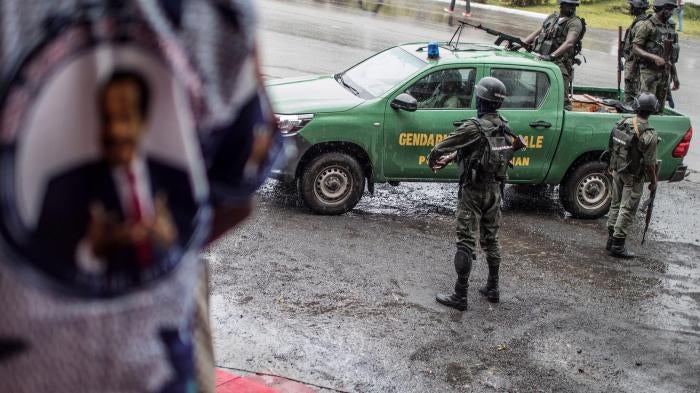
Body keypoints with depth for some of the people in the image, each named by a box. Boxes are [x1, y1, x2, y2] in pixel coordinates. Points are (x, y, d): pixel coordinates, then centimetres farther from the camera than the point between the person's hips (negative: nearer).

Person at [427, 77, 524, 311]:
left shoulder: (475, 128, -21)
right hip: (494, 190, 7)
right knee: (491, 240, 17)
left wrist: (431, 161, 2)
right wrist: (449, 159, 17)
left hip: (473, 193, -7)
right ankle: (493, 289, 27)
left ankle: (460, 296, 1)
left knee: (466, 243, -2)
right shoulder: (503, 127, 4)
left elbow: (440, 149, -18)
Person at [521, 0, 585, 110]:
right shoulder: (552, 17, 19)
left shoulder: (575, 22, -3)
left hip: (559, 64, -6)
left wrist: (551, 56, -31)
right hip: (541, 60, 7)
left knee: (562, 99, -15)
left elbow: (569, 43, -19)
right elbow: (537, 33, 25)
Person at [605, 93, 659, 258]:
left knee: (615, 205, 18)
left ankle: (611, 239, 27)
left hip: (617, 171, 6)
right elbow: (649, 163, -17)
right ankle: (618, 245, 9)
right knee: (627, 210, 4)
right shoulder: (648, 135, -23)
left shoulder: (622, 123, -4)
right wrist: (653, 182, -2)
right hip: (634, 177, -6)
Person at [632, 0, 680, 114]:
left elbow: (672, 56, 18)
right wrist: (654, 57, -25)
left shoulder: (670, 27, 13)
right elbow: (635, 49, -12)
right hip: (649, 72, -6)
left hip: (665, 74, 6)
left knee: (659, 110, 9)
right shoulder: (647, 25, -7)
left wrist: (675, 77, 16)